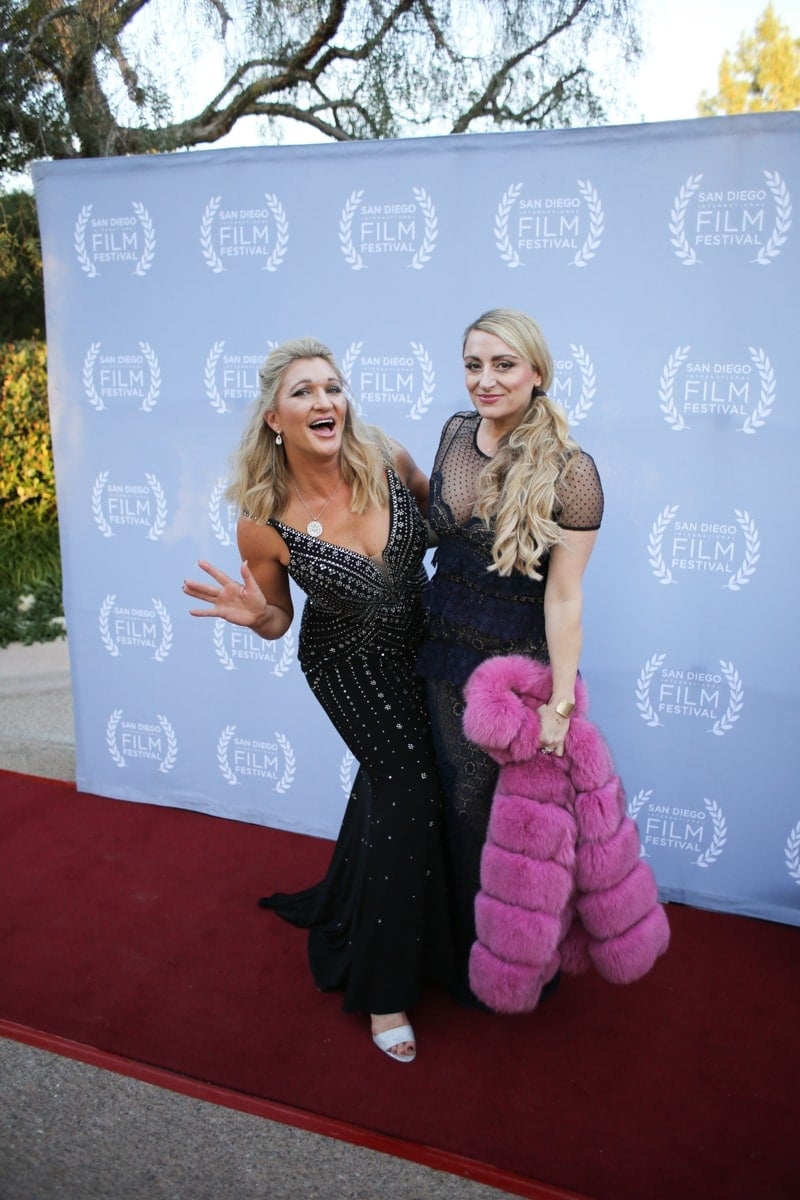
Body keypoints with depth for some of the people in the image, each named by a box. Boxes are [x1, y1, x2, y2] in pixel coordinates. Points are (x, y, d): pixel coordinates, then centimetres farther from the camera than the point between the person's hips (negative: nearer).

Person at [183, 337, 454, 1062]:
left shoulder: (387, 460, -19)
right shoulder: (264, 523, -24)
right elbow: (277, 621, -8)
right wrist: (255, 614, -30)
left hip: (417, 646, 5)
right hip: (350, 667, -4)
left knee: (389, 777, 22)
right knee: (409, 791, -7)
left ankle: (343, 910, 54)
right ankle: (383, 989, 16)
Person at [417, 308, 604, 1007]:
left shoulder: (568, 471, -18)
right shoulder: (456, 433, 0)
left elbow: (564, 596, -18)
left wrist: (559, 705, -17)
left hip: (518, 662, -5)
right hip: (447, 654, 6)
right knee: (463, 802, 18)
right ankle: (470, 952, 43)